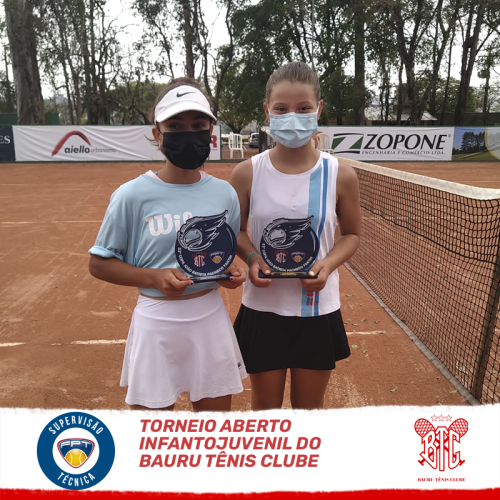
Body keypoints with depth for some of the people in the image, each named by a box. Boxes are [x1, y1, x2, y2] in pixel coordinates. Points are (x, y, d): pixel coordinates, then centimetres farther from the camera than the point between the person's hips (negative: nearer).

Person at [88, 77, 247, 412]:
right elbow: (99, 264, -3)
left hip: (211, 318, 3)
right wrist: (155, 277, -18)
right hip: (157, 321, -3)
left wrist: (231, 271, -7)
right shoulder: (133, 195, -10)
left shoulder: (225, 193, 1)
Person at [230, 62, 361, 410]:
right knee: (265, 408, 17)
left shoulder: (340, 175, -7)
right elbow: (236, 231, 5)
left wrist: (328, 264, -14)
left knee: (309, 408, 19)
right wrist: (252, 257, -16)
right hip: (262, 308, 0)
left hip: (318, 311, 1)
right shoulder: (248, 173, -7)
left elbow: (352, 234, 5)